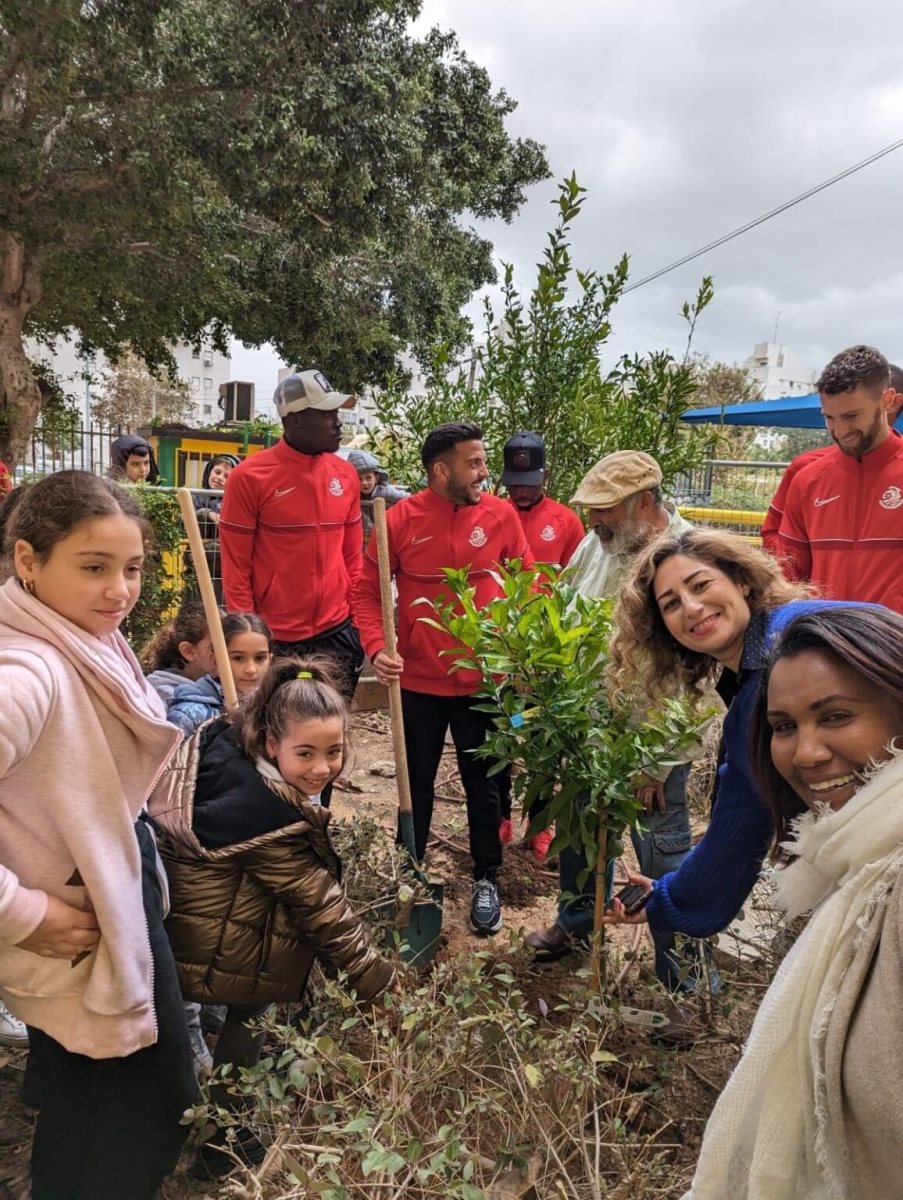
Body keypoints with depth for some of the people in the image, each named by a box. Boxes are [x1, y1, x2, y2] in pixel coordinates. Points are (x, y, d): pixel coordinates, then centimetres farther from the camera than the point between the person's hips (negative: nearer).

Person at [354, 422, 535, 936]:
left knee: (483, 783, 14)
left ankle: (487, 881, 33)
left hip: (484, 678, 1)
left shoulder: (500, 514, -6)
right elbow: (369, 590, -5)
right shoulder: (401, 519, -10)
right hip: (419, 680, 0)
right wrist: (378, 647, -18)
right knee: (417, 782, 16)